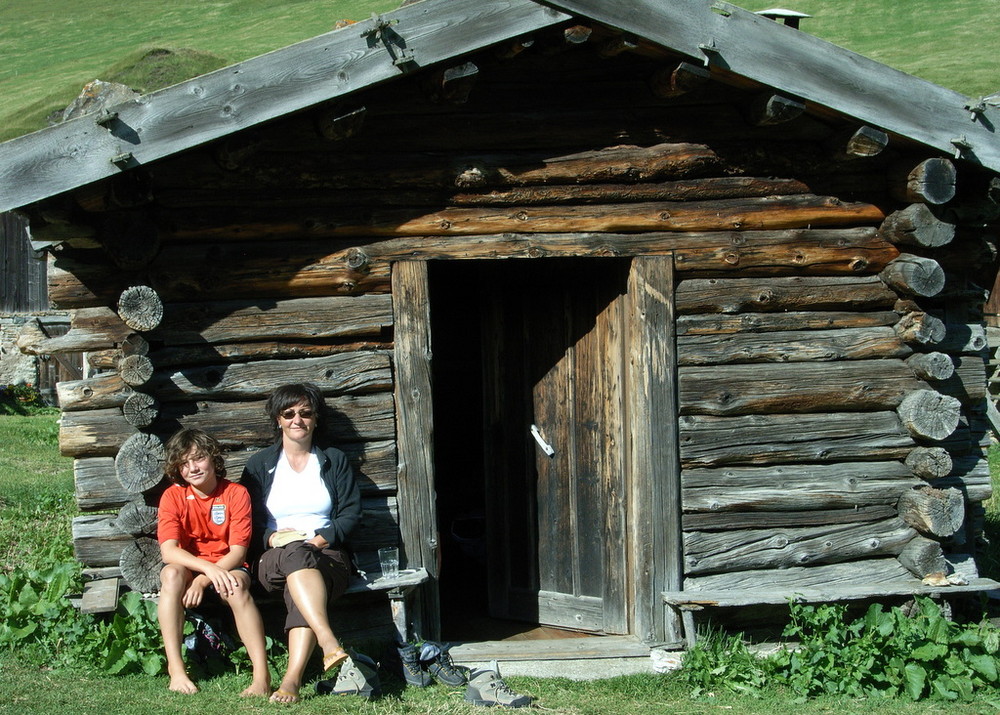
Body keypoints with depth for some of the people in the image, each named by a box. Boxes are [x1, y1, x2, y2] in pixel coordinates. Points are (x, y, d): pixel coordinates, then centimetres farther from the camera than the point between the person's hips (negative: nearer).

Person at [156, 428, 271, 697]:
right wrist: (210, 567, -33)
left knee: (236, 586, -35)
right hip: (189, 569, 1)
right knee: (172, 573, -33)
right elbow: (168, 551, -17)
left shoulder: (236, 494, -6)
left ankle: (262, 675, -43)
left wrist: (203, 580, -25)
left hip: (228, 568, -1)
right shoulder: (173, 496, -4)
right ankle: (175, 669, -36)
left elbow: (238, 551, -11)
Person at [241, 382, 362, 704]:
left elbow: (351, 512, 8)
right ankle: (330, 643, -57)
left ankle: (292, 679, -49)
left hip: (327, 555, 0)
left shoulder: (334, 460, 17)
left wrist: (321, 539, -9)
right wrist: (272, 537, -11)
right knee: (295, 554, -40)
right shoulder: (259, 465, 16)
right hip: (275, 559, 0)